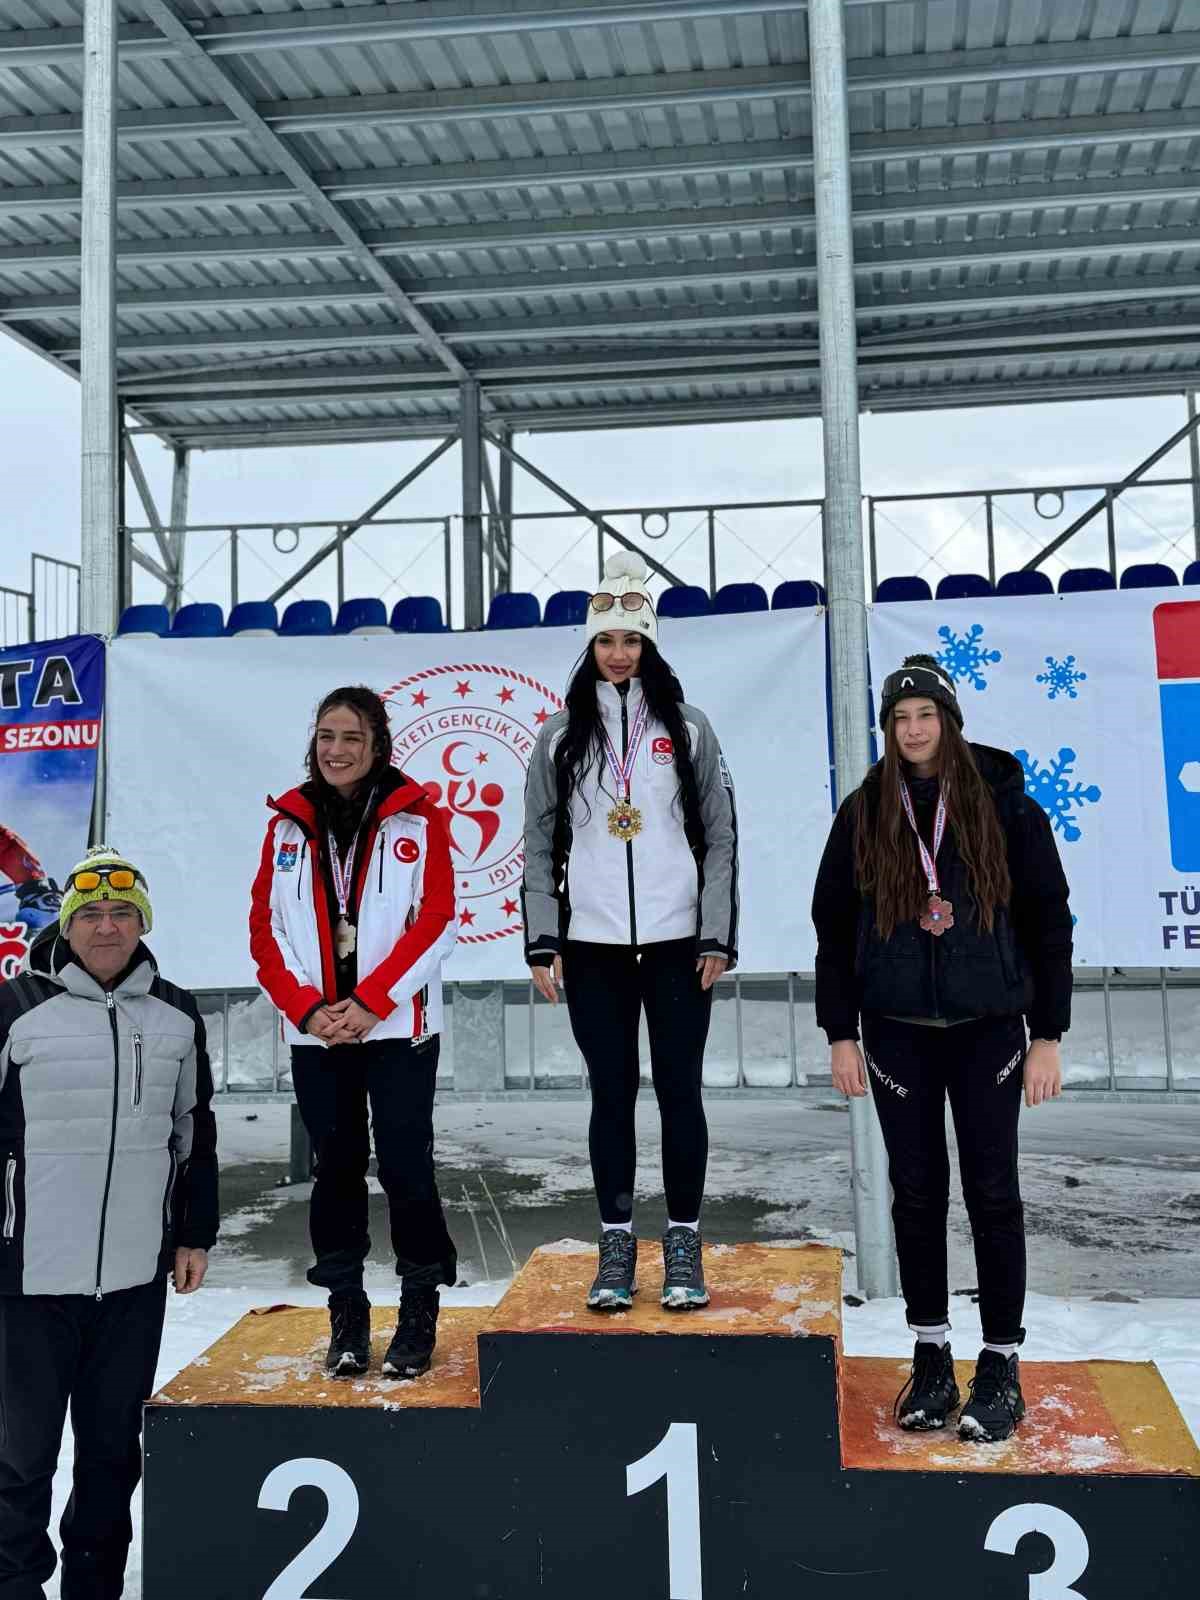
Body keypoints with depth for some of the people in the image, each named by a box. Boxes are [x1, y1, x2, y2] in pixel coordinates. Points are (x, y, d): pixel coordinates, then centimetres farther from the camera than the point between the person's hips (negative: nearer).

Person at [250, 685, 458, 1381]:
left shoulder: (416, 819, 0)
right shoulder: (289, 824, 9)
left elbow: (437, 921, -7)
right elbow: (266, 929, 6)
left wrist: (371, 1003, -14)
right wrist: (307, 1008, -7)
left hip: (398, 1028, -3)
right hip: (316, 1032, 3)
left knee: (405, 1165, -3)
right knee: (336, 1167, 8)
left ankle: (420, 1312, 12)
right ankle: (346, 1316, 19)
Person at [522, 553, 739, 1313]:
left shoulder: (687, 728, 4)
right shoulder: (562, 735, 6)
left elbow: (721, 837, 3)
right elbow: (540, 843, 7)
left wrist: (718, 936, -3)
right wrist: (543, 942, 0)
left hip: (677, 943, -1)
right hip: (593, 946, 1)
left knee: (680, 1090, 4)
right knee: (612, 1094, 7)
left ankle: (685, 1244, 16)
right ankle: (617, 1244, 17)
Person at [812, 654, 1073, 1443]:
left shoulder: (1005, 804, -2)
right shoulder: (864, 814, 2)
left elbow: (1049, 921, -1)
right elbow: (834, 928, 5)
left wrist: (1048, 1035, -4)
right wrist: (841, 1035, 1)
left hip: (988, 1027, -2)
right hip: (897, 1030, 2)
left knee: (992, 1192, 3)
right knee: (917, 1192, 8)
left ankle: (1002, 1367, 15)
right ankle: (932, 1359, 20)